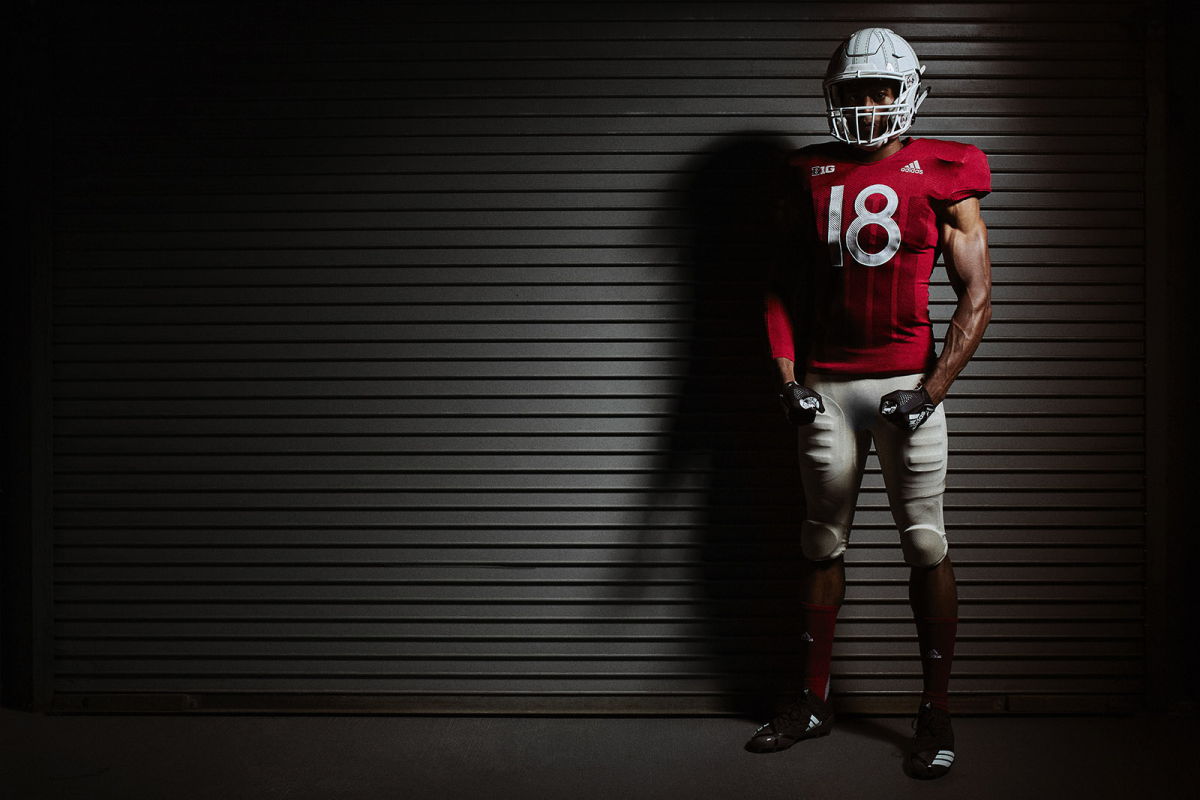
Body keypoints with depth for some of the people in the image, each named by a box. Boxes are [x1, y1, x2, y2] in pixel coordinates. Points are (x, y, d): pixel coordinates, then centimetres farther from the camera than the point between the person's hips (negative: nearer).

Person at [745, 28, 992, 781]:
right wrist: (788, 376, 0)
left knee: (926, 545, -2)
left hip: (907, 379, -3)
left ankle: (937, 712, 11)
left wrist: (934, 390, -12)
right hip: (826, 383, 3)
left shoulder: (940, 176, 1)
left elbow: (977, 296, -2)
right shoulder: (811, 175, 10)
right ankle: (815, 700, 23)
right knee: (824, 541, 10)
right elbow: (782, 287, 13)